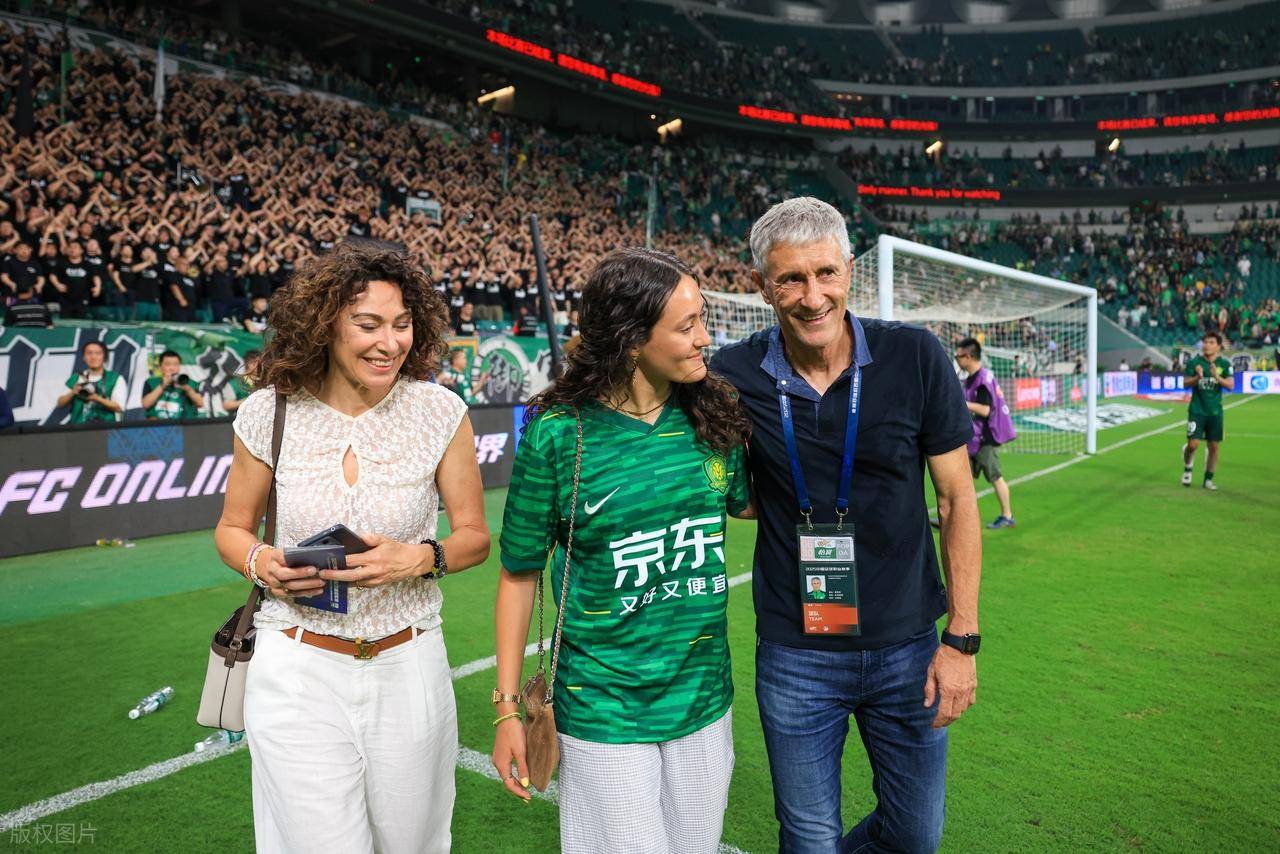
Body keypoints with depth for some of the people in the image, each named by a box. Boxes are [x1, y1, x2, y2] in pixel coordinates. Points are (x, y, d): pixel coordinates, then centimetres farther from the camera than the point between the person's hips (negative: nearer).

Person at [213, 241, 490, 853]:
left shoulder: (440, 412, -7)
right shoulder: (269, 413, -6)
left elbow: (475, 537, 1)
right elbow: (232, 529, 9)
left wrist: (418, 559, -18)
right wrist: (261, 563, -12)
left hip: (408, 668, 1)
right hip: (297, 671, 0)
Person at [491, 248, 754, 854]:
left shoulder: (713, 415, -4)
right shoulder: (558, 434, -15)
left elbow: (745, 502, 17)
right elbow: (520, 575, -6)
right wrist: (507, 707, -4)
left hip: (704, 699, 5)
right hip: (605, 713, -4)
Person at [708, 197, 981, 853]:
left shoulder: (915, 357, -11)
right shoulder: (732, 376, -10)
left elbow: (957, 498, -3)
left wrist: (962, 638, -4)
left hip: (907, 648, 1)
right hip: (794, 658, -1)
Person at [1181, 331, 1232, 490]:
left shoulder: (1224, 363, 2)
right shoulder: (1194, 362, -2)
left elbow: (1231, 385, -6)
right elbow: (1185, 383, -3)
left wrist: (1217, 376, -23)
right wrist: (1197, 377, -22)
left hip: (1215, 411, 2)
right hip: (1197, 410, -2)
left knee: (1213, 446, 4)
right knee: (1193, 444, -11)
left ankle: (1208, 479, 18)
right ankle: (1188, 469, 18)